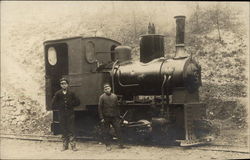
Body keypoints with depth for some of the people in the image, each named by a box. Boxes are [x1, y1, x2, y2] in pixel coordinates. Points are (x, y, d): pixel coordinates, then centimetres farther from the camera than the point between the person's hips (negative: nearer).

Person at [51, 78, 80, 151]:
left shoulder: (71, 93, 5)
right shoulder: (58, 94, 5)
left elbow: (77, 102, 7)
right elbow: (53, 105, 5)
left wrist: (71, 104, -5)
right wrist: (60, 106, -6)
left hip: (70, 114, -1)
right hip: (62, 115, 1)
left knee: (71, 130, -5)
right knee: (64, 131, 4)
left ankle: (73, 145, -3)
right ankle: (65, 145, 11)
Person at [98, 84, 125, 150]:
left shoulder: (114, 96, 7)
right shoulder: (102, 97, -3)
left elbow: (117, 107, 13)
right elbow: (100, 108, -3)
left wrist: (118, 117, 10)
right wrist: (101, 118, -9)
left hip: (114, 117, 2)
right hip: (106, 117, -2)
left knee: (118, 130, -2)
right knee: (106, 132, 2)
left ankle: (121, 144, 3)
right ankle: (108, 145, 12)